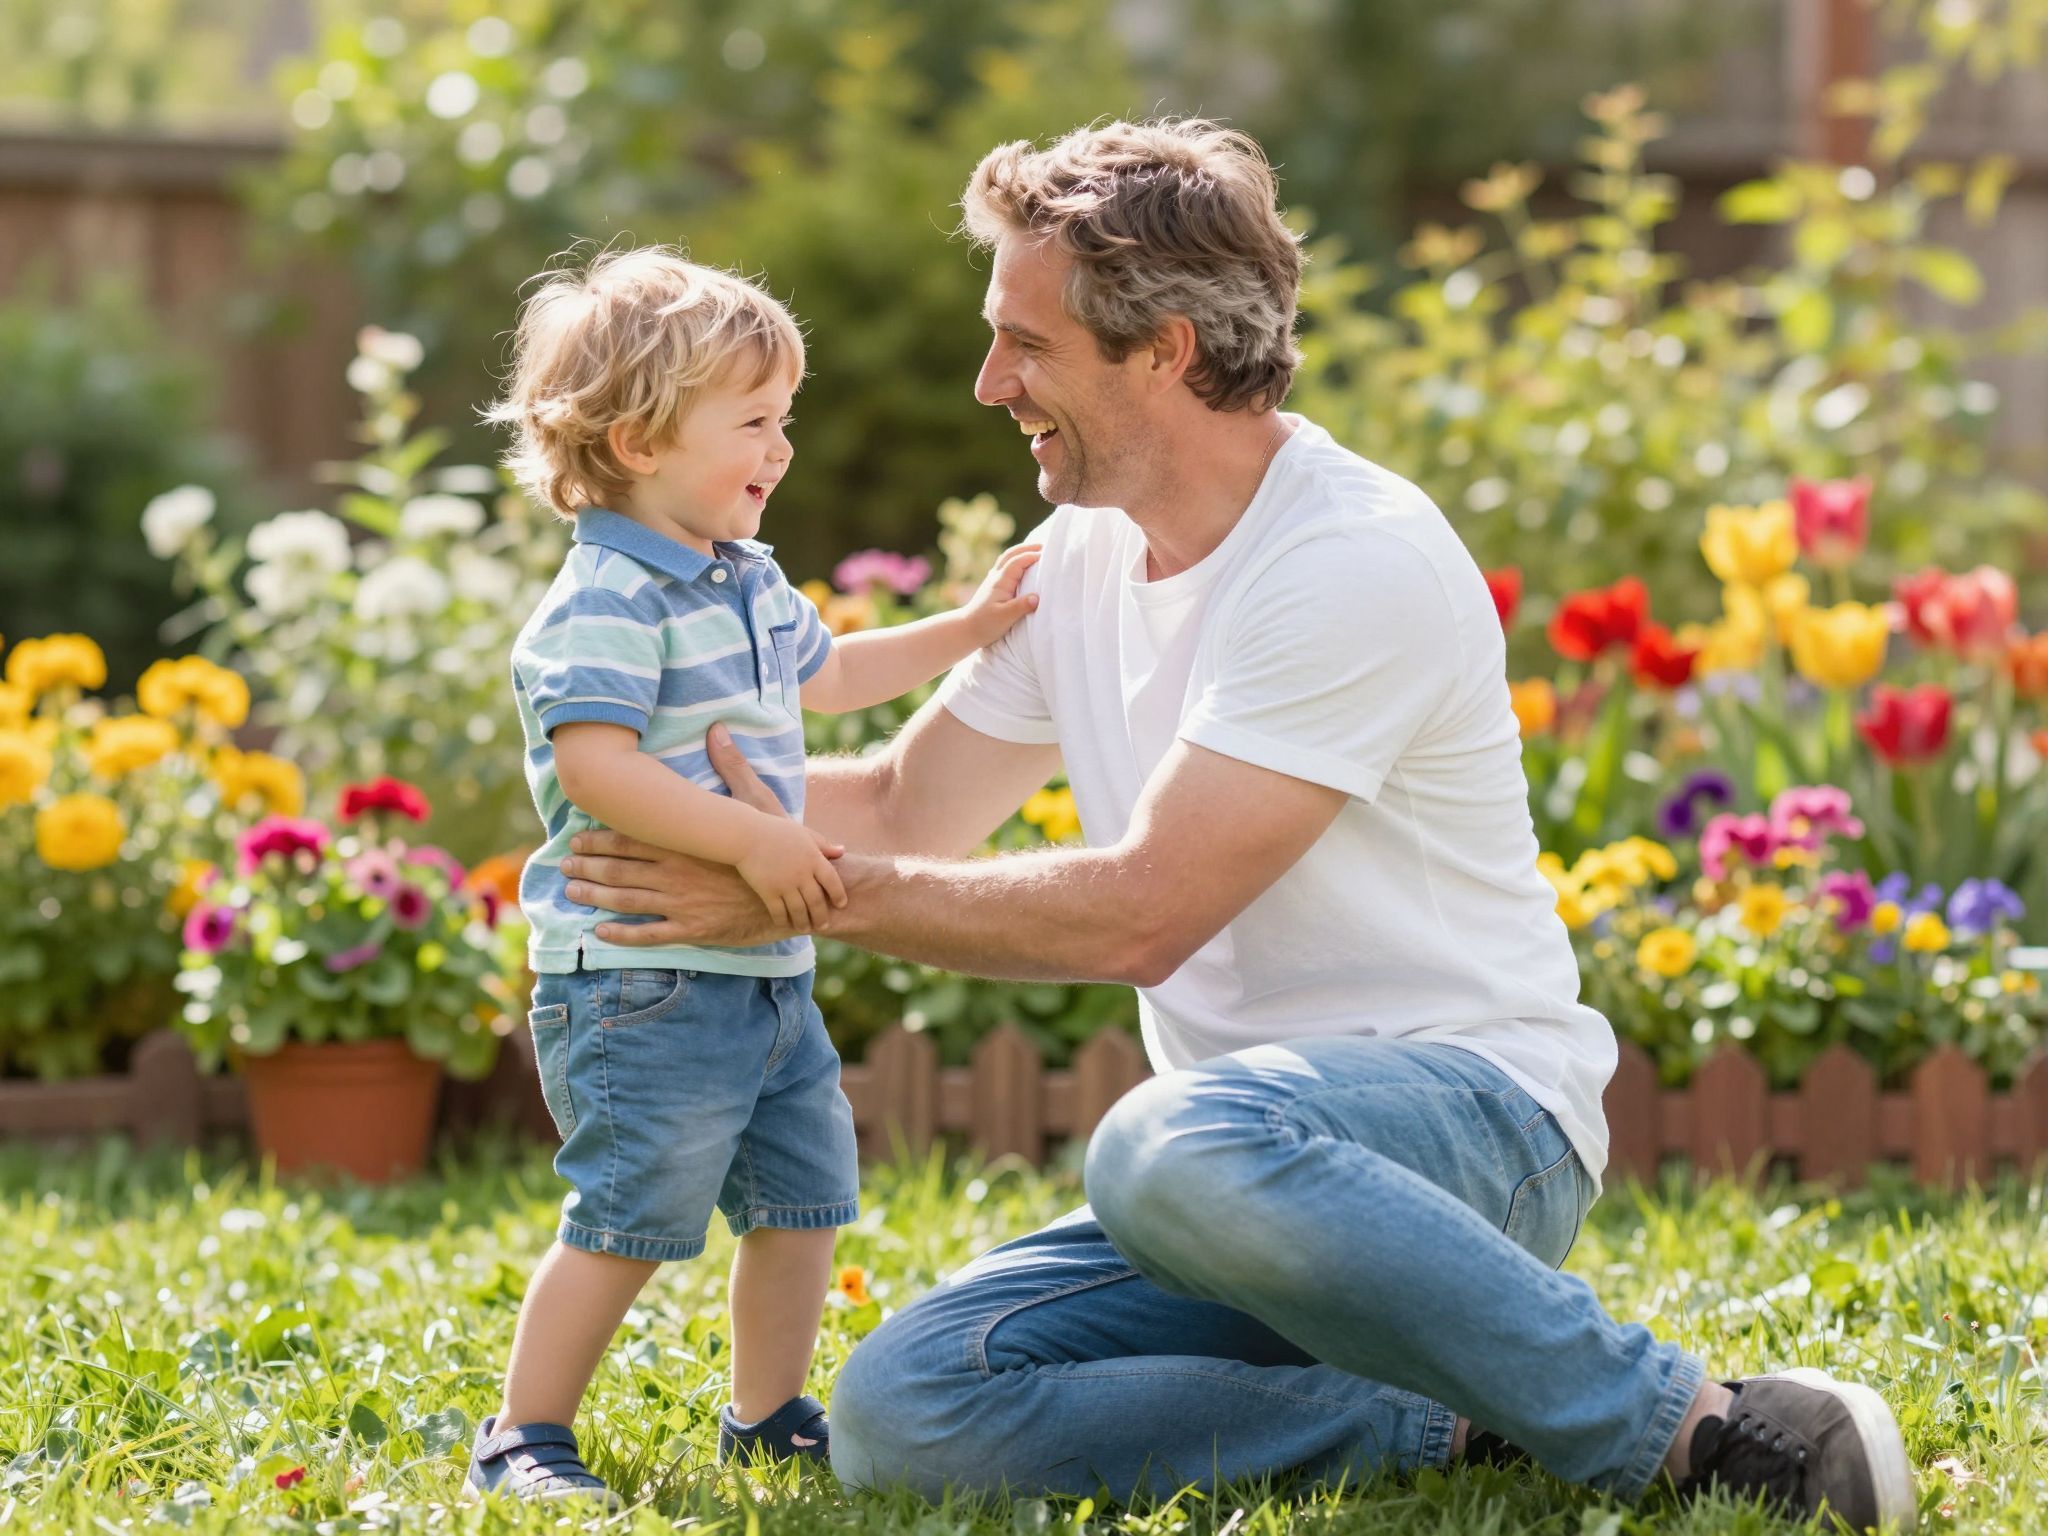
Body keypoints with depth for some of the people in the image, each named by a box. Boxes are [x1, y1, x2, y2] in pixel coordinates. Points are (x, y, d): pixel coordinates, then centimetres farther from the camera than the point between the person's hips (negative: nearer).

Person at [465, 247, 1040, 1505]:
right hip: (641, 983, -10)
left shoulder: (748, 581, 15)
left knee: (804, 1194, 15)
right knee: (630, 1220, -8)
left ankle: (770, 1415, 30)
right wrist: (750, 838, -32)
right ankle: (524, 1437, 2)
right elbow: (592, 764, -28)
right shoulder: (608, 601, -17)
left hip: (767, 971, 10)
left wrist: (970, 626, 30)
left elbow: (828, 674, 35)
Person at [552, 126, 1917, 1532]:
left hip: (1476, 1116, -8)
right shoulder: (1084, 555, 11)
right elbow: (908, 811, 21)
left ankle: (1686, 1423, -24)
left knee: (1180, 1147, -42)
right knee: (900, 1412, -16)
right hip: (1248, 1151, 8)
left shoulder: (1358, 561, -16)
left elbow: (1139, 915, -20)